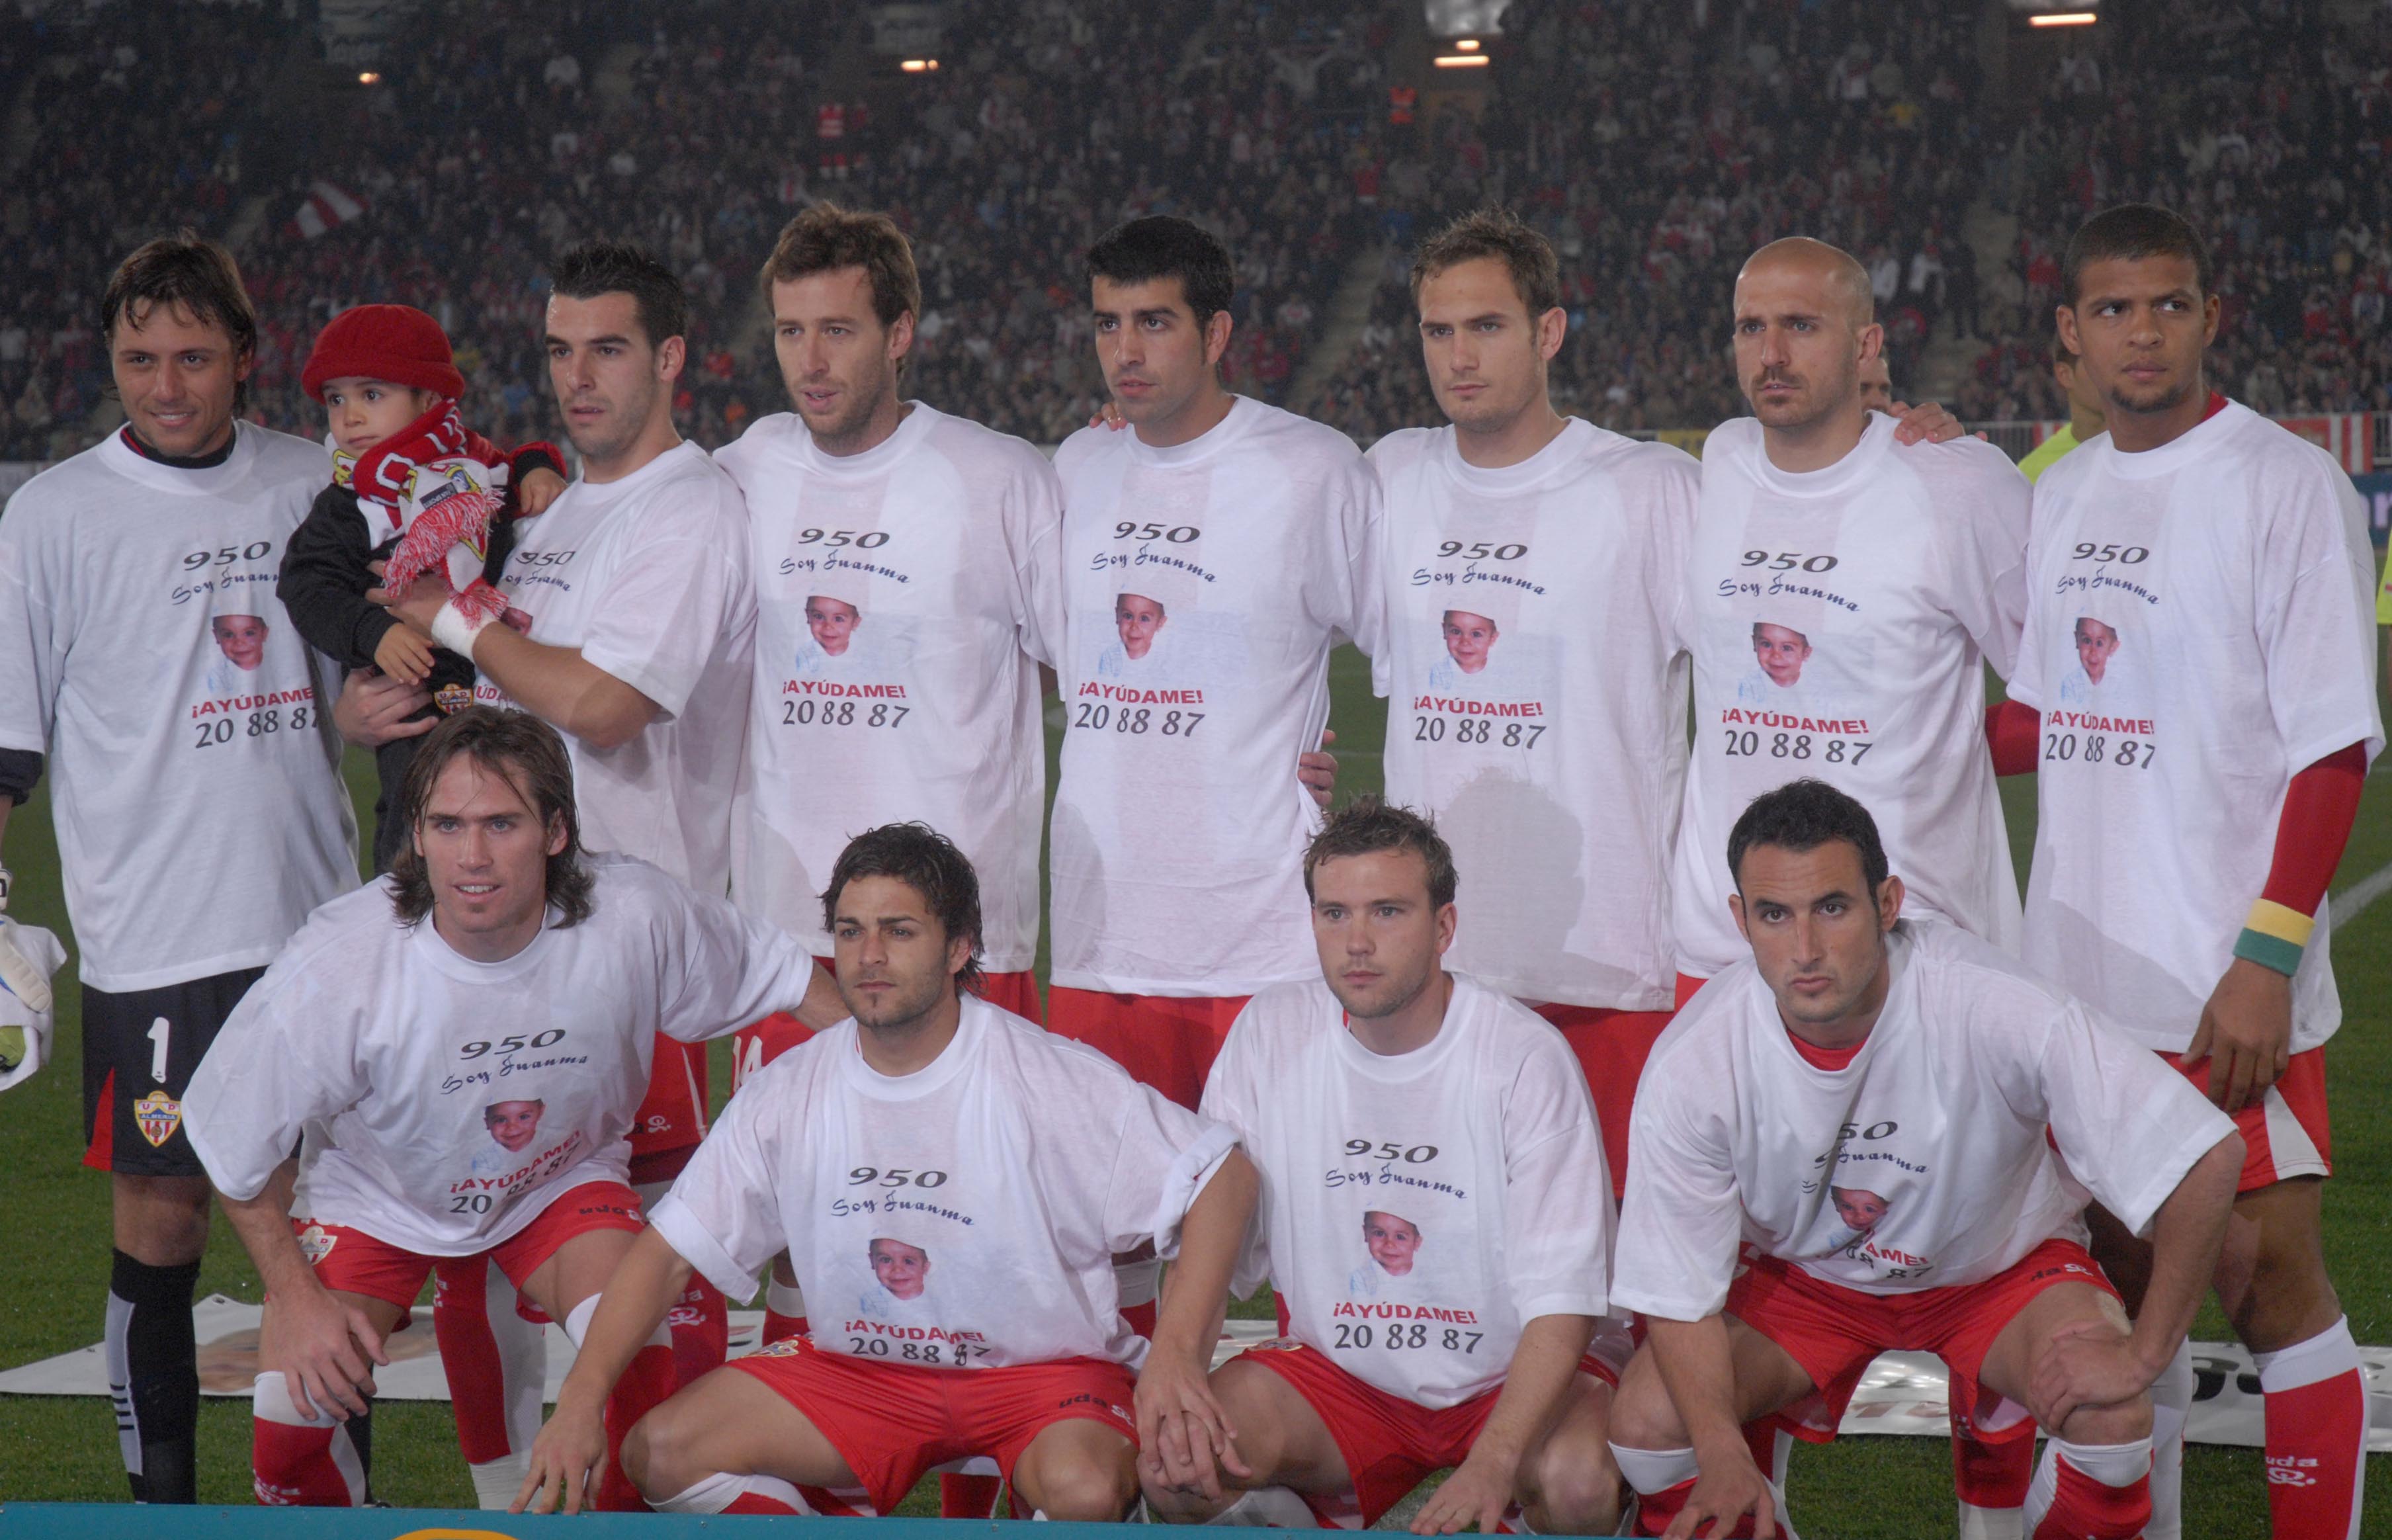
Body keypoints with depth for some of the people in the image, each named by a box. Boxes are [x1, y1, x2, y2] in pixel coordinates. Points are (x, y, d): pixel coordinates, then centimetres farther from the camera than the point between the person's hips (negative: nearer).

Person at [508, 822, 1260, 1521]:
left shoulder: (1052, 1079, -14)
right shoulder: (788, 1095, -3)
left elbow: (1224, 1176, -13)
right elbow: (669, 1251, 0)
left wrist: (1175, 1358, -25)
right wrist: (581, 1401, -13)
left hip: (1040, 1365, -4)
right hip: (858, 1367, 4)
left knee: (1085, 1490, -37)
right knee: (659, 1453, -13)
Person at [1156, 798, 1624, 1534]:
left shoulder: (1526, 1057, -15)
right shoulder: (1270, 1034, -4)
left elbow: (1562, 1297, -19)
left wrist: (1492, 1464, -34)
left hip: (1510, 1374, -2)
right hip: (1333, 1366, 3)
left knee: (1580, 1480, -34)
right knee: (1181, 1466, -24)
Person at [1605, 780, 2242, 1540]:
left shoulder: (1996, 1009, -34)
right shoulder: (1692, 1061, -26)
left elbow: (2209, 1158, -30)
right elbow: (1676, 1292, -17)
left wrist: (2143, 1354, -28)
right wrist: (1723, 1456, -34)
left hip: (1999, 1264, -1)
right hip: (1798, 1271, 2)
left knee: (2108, 1422, -30)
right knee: (1645, 1424, -22)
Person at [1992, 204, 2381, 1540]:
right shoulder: (2061, 493, 12)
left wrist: (2268, 954, -17)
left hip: (2229, 985, -6)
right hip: (2082, 967, 6)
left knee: (2269, 1275, -4)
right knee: (2120, 1282, 10)